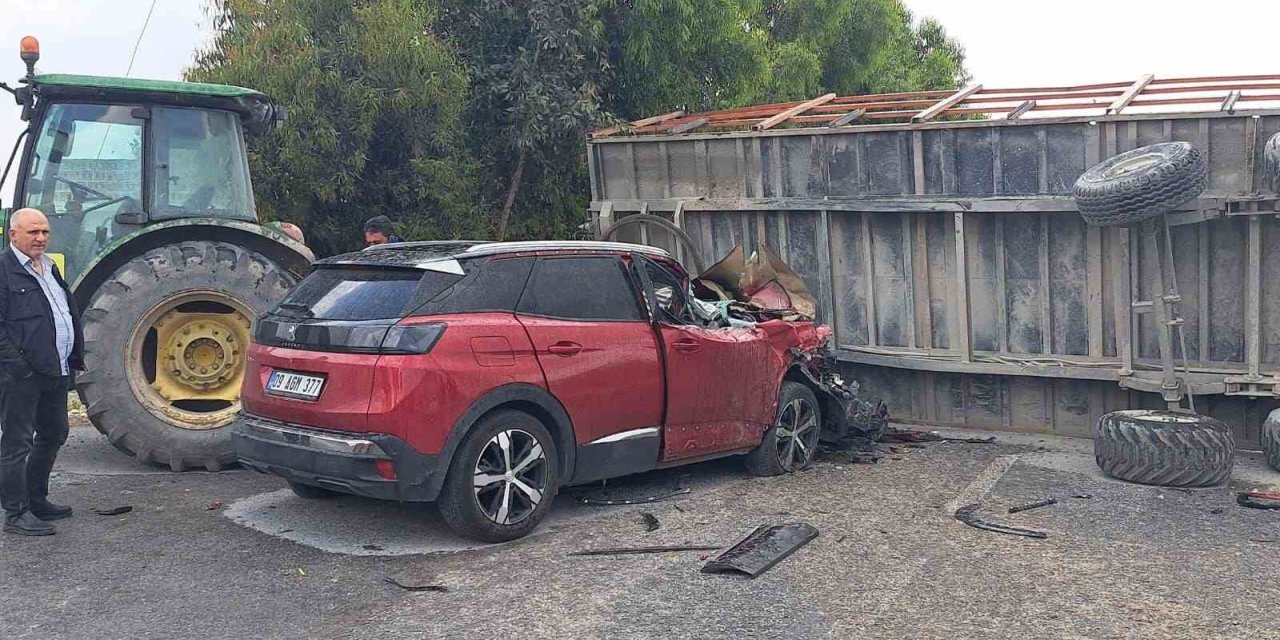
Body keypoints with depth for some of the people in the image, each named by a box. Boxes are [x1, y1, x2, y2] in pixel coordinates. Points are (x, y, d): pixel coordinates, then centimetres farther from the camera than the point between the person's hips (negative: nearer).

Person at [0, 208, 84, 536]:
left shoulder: (50, 267, 16)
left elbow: (70, 312, 21)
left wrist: (76, 356, 14)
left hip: (56, 372, 9)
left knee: (53, 436, 19)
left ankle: (36, 500, 32)